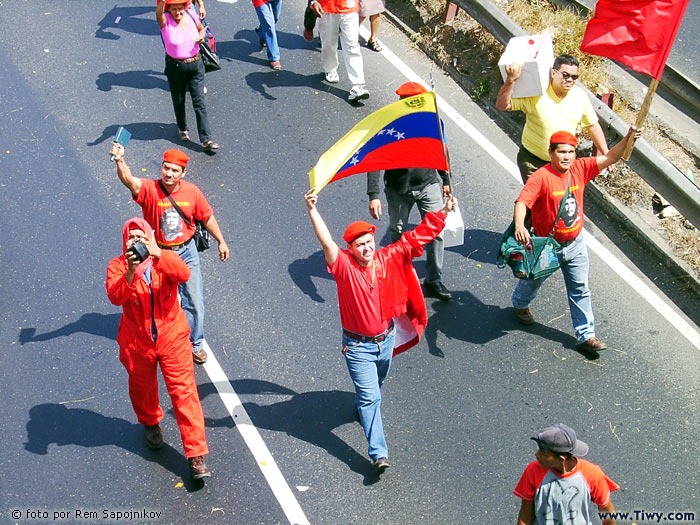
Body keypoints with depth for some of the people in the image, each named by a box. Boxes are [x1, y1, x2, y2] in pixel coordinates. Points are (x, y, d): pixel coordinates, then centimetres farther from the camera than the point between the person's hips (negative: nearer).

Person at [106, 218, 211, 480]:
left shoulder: (164, 260, -6)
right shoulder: (118, 266, -8)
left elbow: (184, 274, -29)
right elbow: (115, 297, -27)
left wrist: (158, 254, -46)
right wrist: (130, 272, -44)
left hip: (172, 338, -1)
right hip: (137, 343, 1)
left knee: (184, 392, -5)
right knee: (143, 389, 22)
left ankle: (197, 455, -2)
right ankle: (151, 424, 55)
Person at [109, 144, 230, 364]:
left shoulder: (191, 192, -11)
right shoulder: (149, 189, -21)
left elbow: (207, 217, 5)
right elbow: (128, 180, -42)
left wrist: (221, 241, 12)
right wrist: (120, 161, -62)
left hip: (186, 251, 2)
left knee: (193, 301, 10)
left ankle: (195, 344, 31)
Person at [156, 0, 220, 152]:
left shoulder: (191, 16, -3)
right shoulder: (165, 20, -13)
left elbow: (202, 29, 17)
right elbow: (158, 14, -38)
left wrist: (202, 36, -8)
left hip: (195, 65, 2)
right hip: (175, 67, -2)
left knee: (199, 102, 0)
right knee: (179, 101, 15)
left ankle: (206, 140, 1)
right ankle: (182, 128, 43)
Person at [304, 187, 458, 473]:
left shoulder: (389, 258, -10)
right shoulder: (345, 266, -20)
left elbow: (419, 235, -6)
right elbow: (327, 243, -37)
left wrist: (443, 213, -13)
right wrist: (312, 211, -50)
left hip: (386, 338, 5)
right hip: (358, 345, -5)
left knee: (376, 385, 28)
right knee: (370, 395, -7)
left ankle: (362, 406, 60)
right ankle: (379, 453, -6)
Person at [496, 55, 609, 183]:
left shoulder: (580, 95, -4)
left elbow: (593, 125, 9)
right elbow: (502, 105, -21)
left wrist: (606, 155, 9)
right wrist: (511, 80, -36)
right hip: (533, 161, -4)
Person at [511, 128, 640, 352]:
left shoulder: (580, 168, -8)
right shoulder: (541, 177, -25)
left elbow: (609, 158, -8)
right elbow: (522, 201, -36)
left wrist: (627, 139, -25)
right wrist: (519, 226, -54)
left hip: (575, 244, 4)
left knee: (580, 290, 8)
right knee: (533, 281, 22)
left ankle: (586, 335, 16)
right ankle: (520, 304, 54)